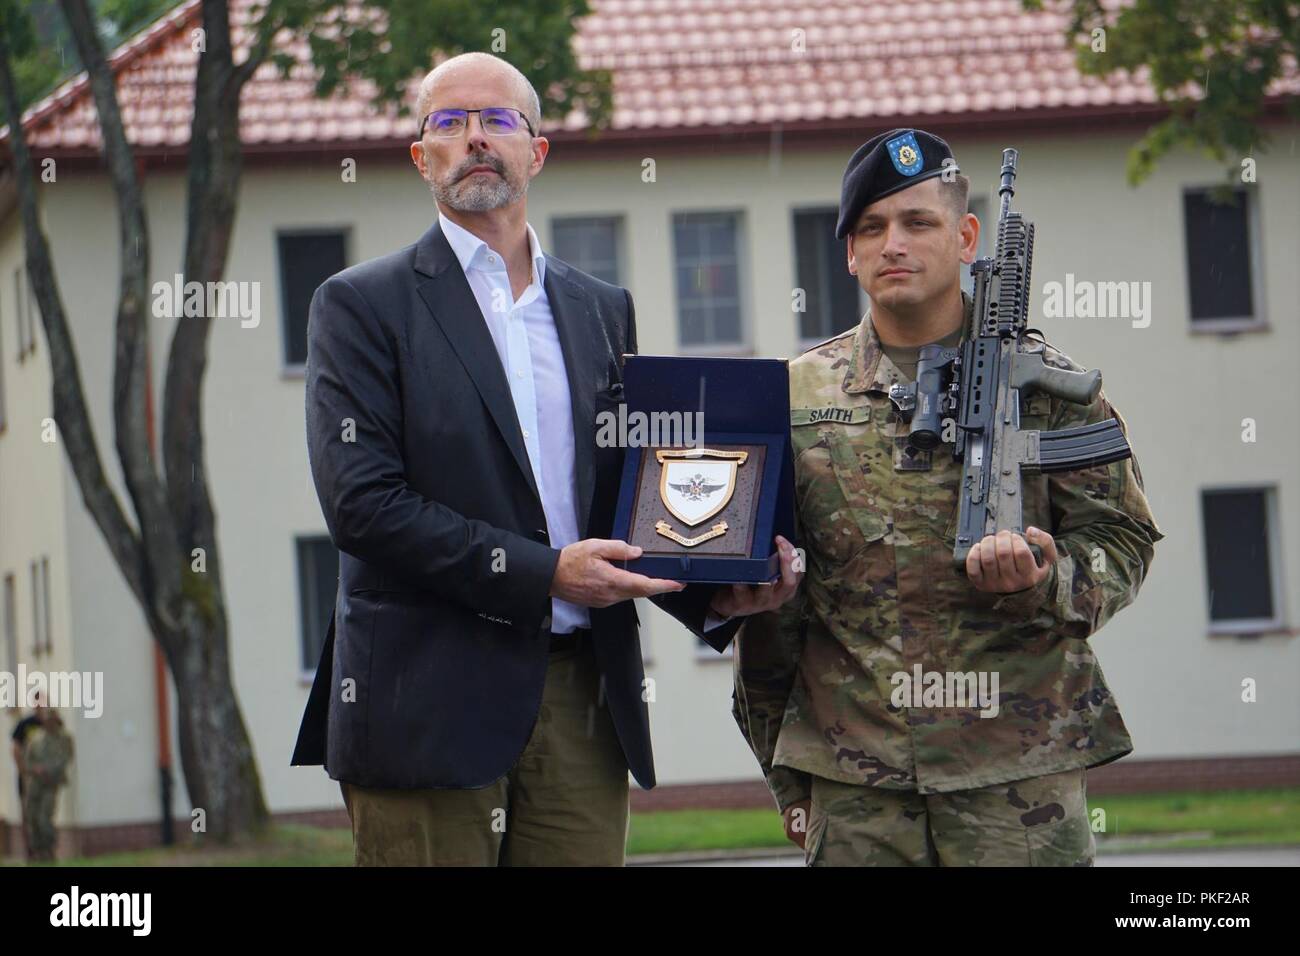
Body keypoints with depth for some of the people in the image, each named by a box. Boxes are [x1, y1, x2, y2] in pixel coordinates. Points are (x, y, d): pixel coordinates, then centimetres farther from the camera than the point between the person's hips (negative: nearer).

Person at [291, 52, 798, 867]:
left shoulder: (603, 311, 18)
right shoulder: (362, 305, 2)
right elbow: (362, 501, -9)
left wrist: (714, 592, -1)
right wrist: (542, 573, -15)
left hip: (583, 699, 4)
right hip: (429, 701, -4)